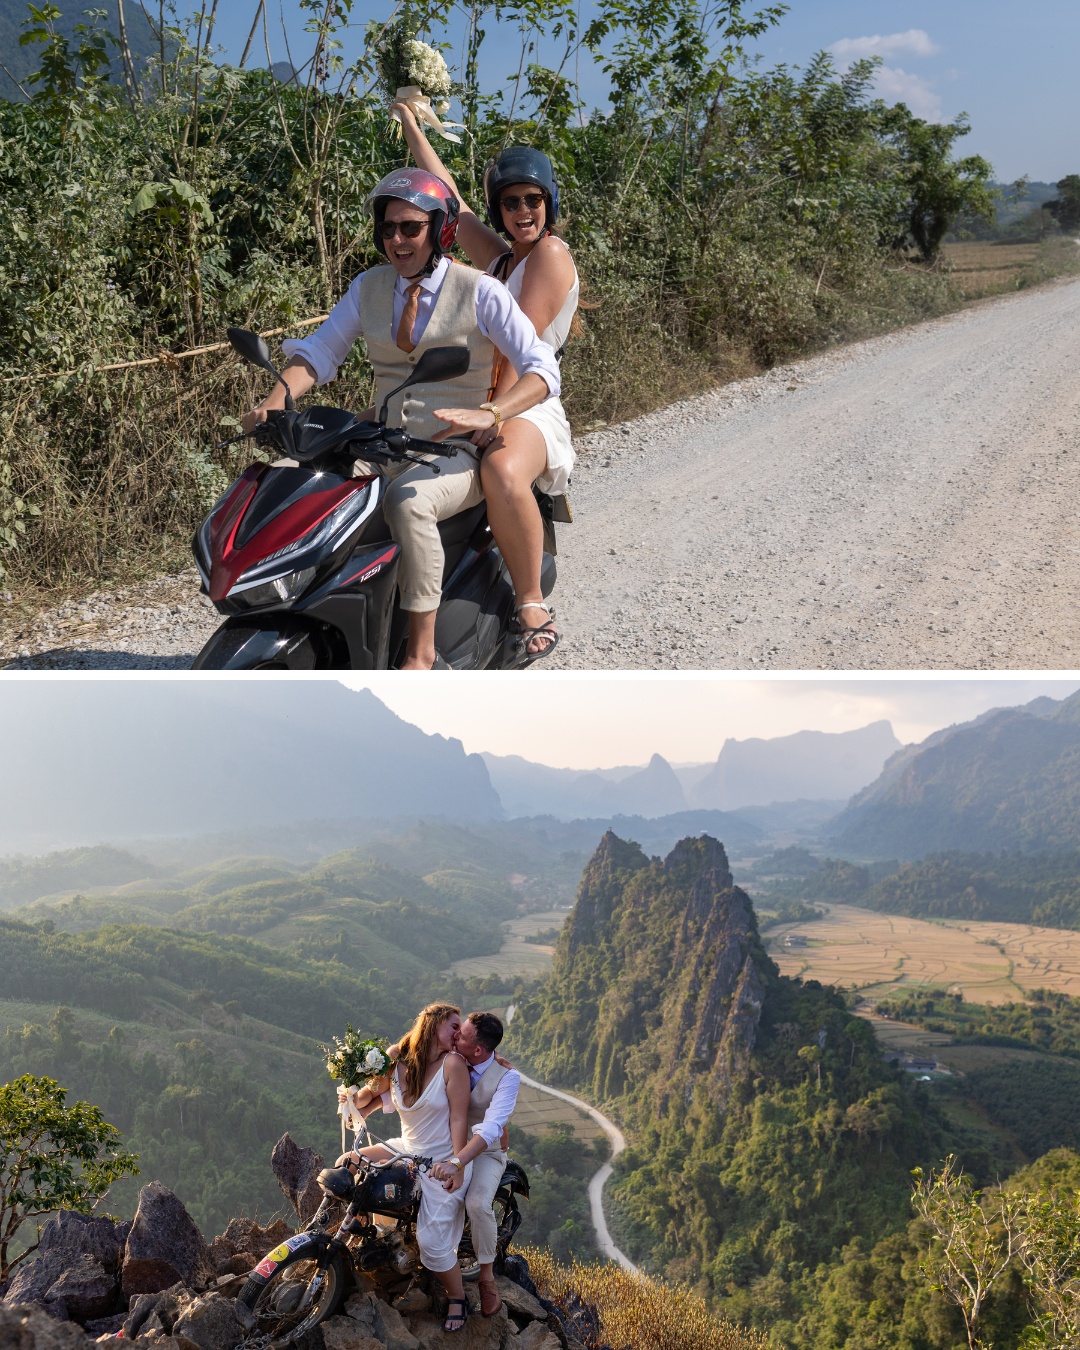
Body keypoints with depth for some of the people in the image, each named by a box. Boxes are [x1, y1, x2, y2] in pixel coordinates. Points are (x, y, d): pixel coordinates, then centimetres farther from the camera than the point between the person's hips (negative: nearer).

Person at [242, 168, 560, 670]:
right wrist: (276, 401, -17)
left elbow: (542, 369, -13)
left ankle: (421, 650, -26)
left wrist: (488, 413, -33)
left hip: (456, 451, -5)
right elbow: (320, 351, 4)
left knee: (408, 501, -37)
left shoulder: (478, 291, -5)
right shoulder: (370, 286, 10)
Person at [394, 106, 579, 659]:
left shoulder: (551, 253, -2)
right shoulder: (496, 257, 19)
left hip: (526, 408, -8)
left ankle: (532, 605, -28)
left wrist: (495, 413, -24)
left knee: (503, 473, -42)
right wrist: (412, 126, 34)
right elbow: (448, 197, 28)